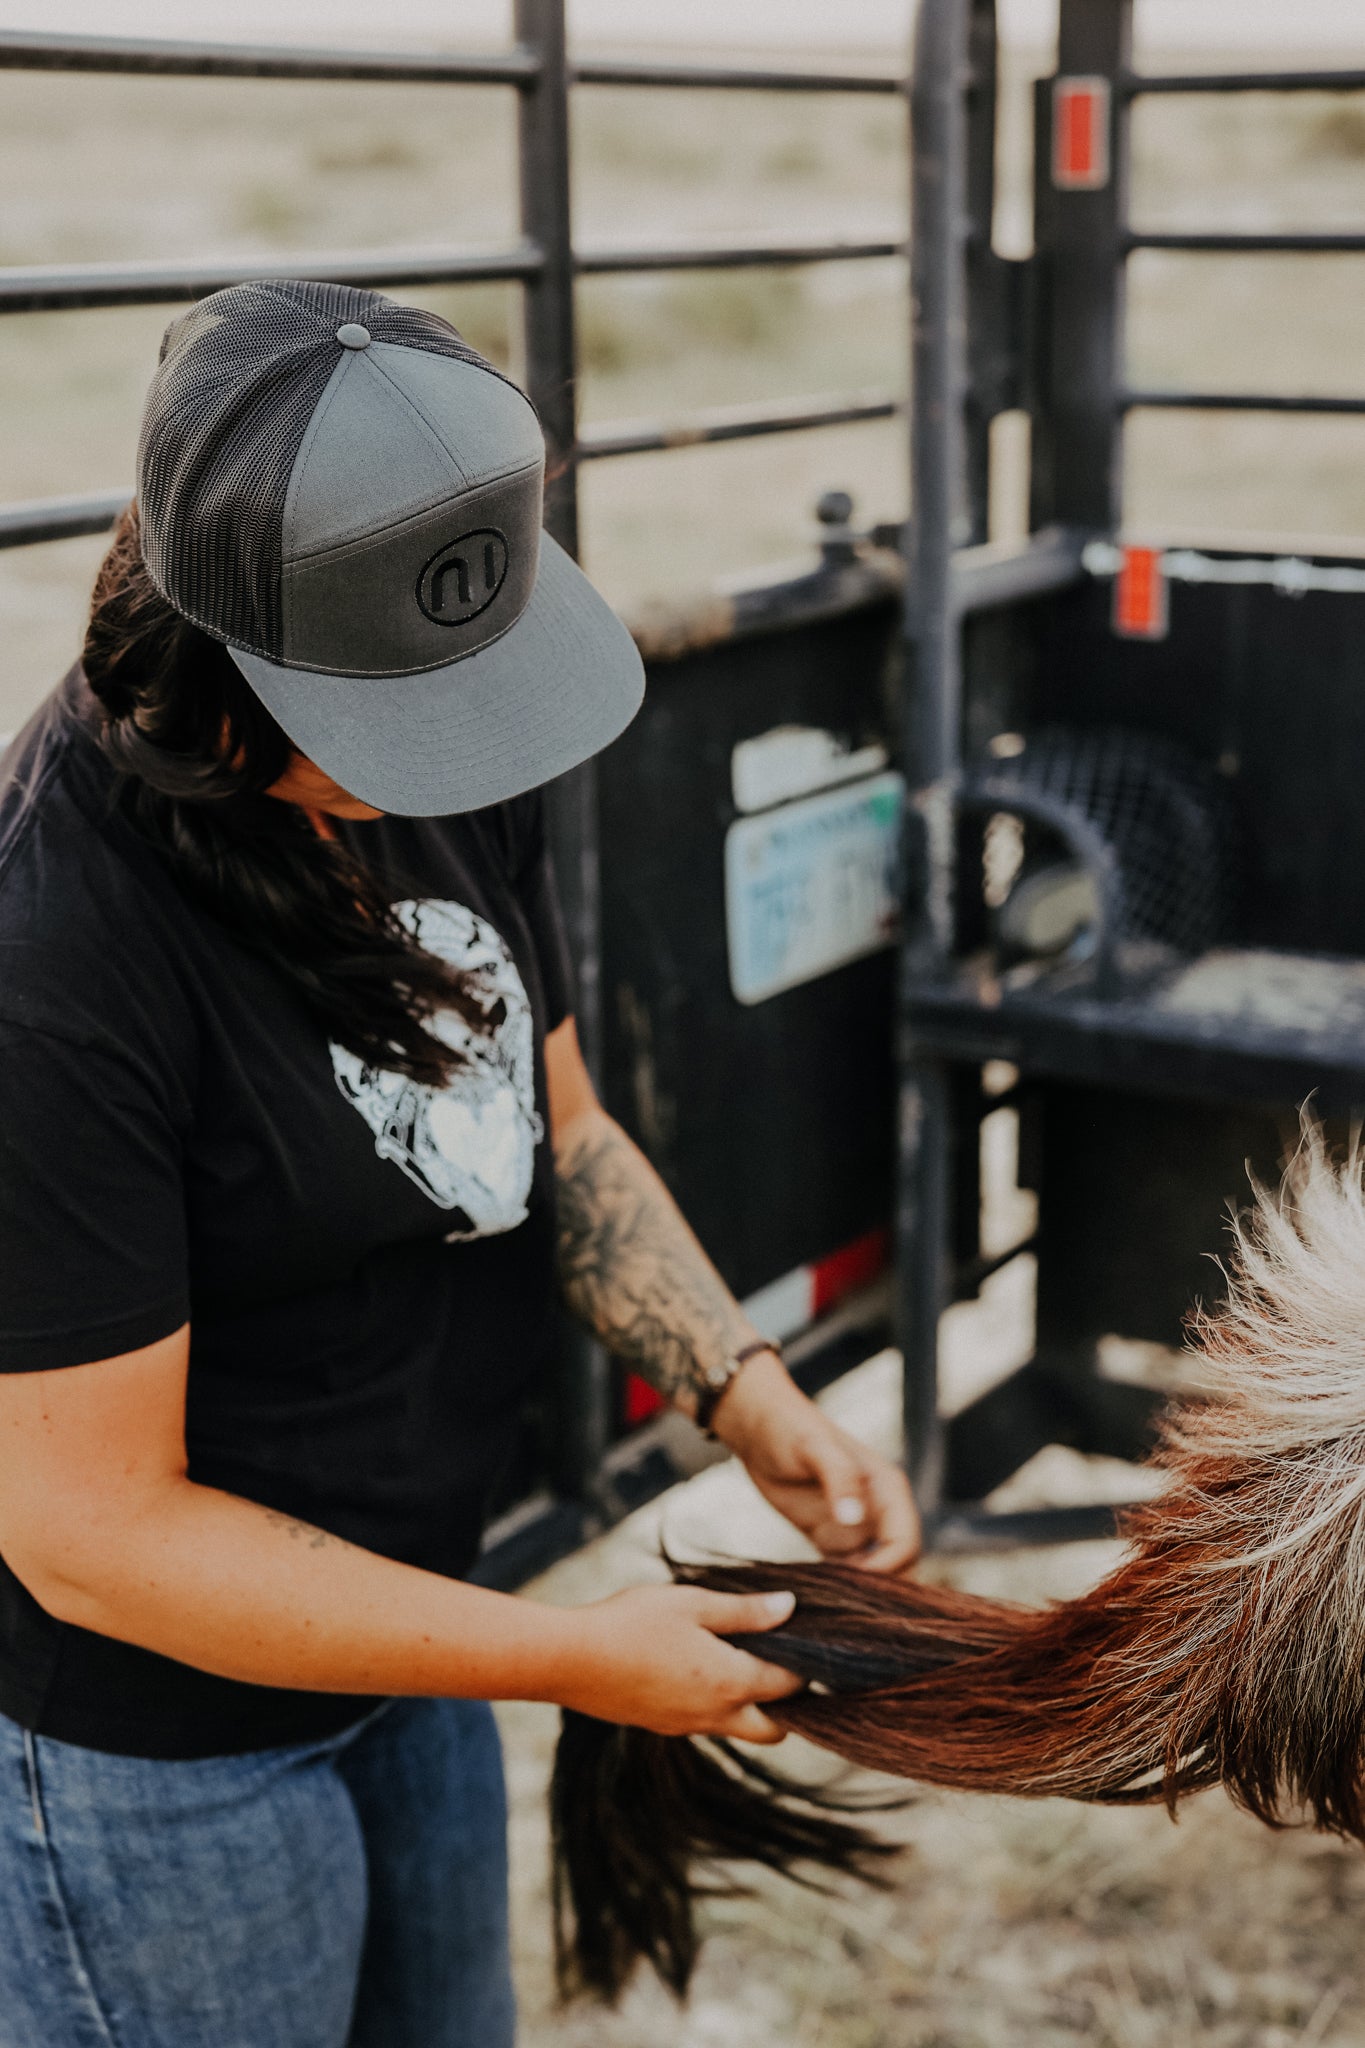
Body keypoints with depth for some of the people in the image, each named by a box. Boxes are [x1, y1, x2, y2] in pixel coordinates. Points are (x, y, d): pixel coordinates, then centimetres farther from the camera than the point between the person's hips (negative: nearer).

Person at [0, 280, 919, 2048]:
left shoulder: (443, 777, -8)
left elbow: (555, 1135, 6)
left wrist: (752, 1400, -9)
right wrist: (570, 1659, -21)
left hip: (400, 1648, 8)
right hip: (155, 1746, -7)